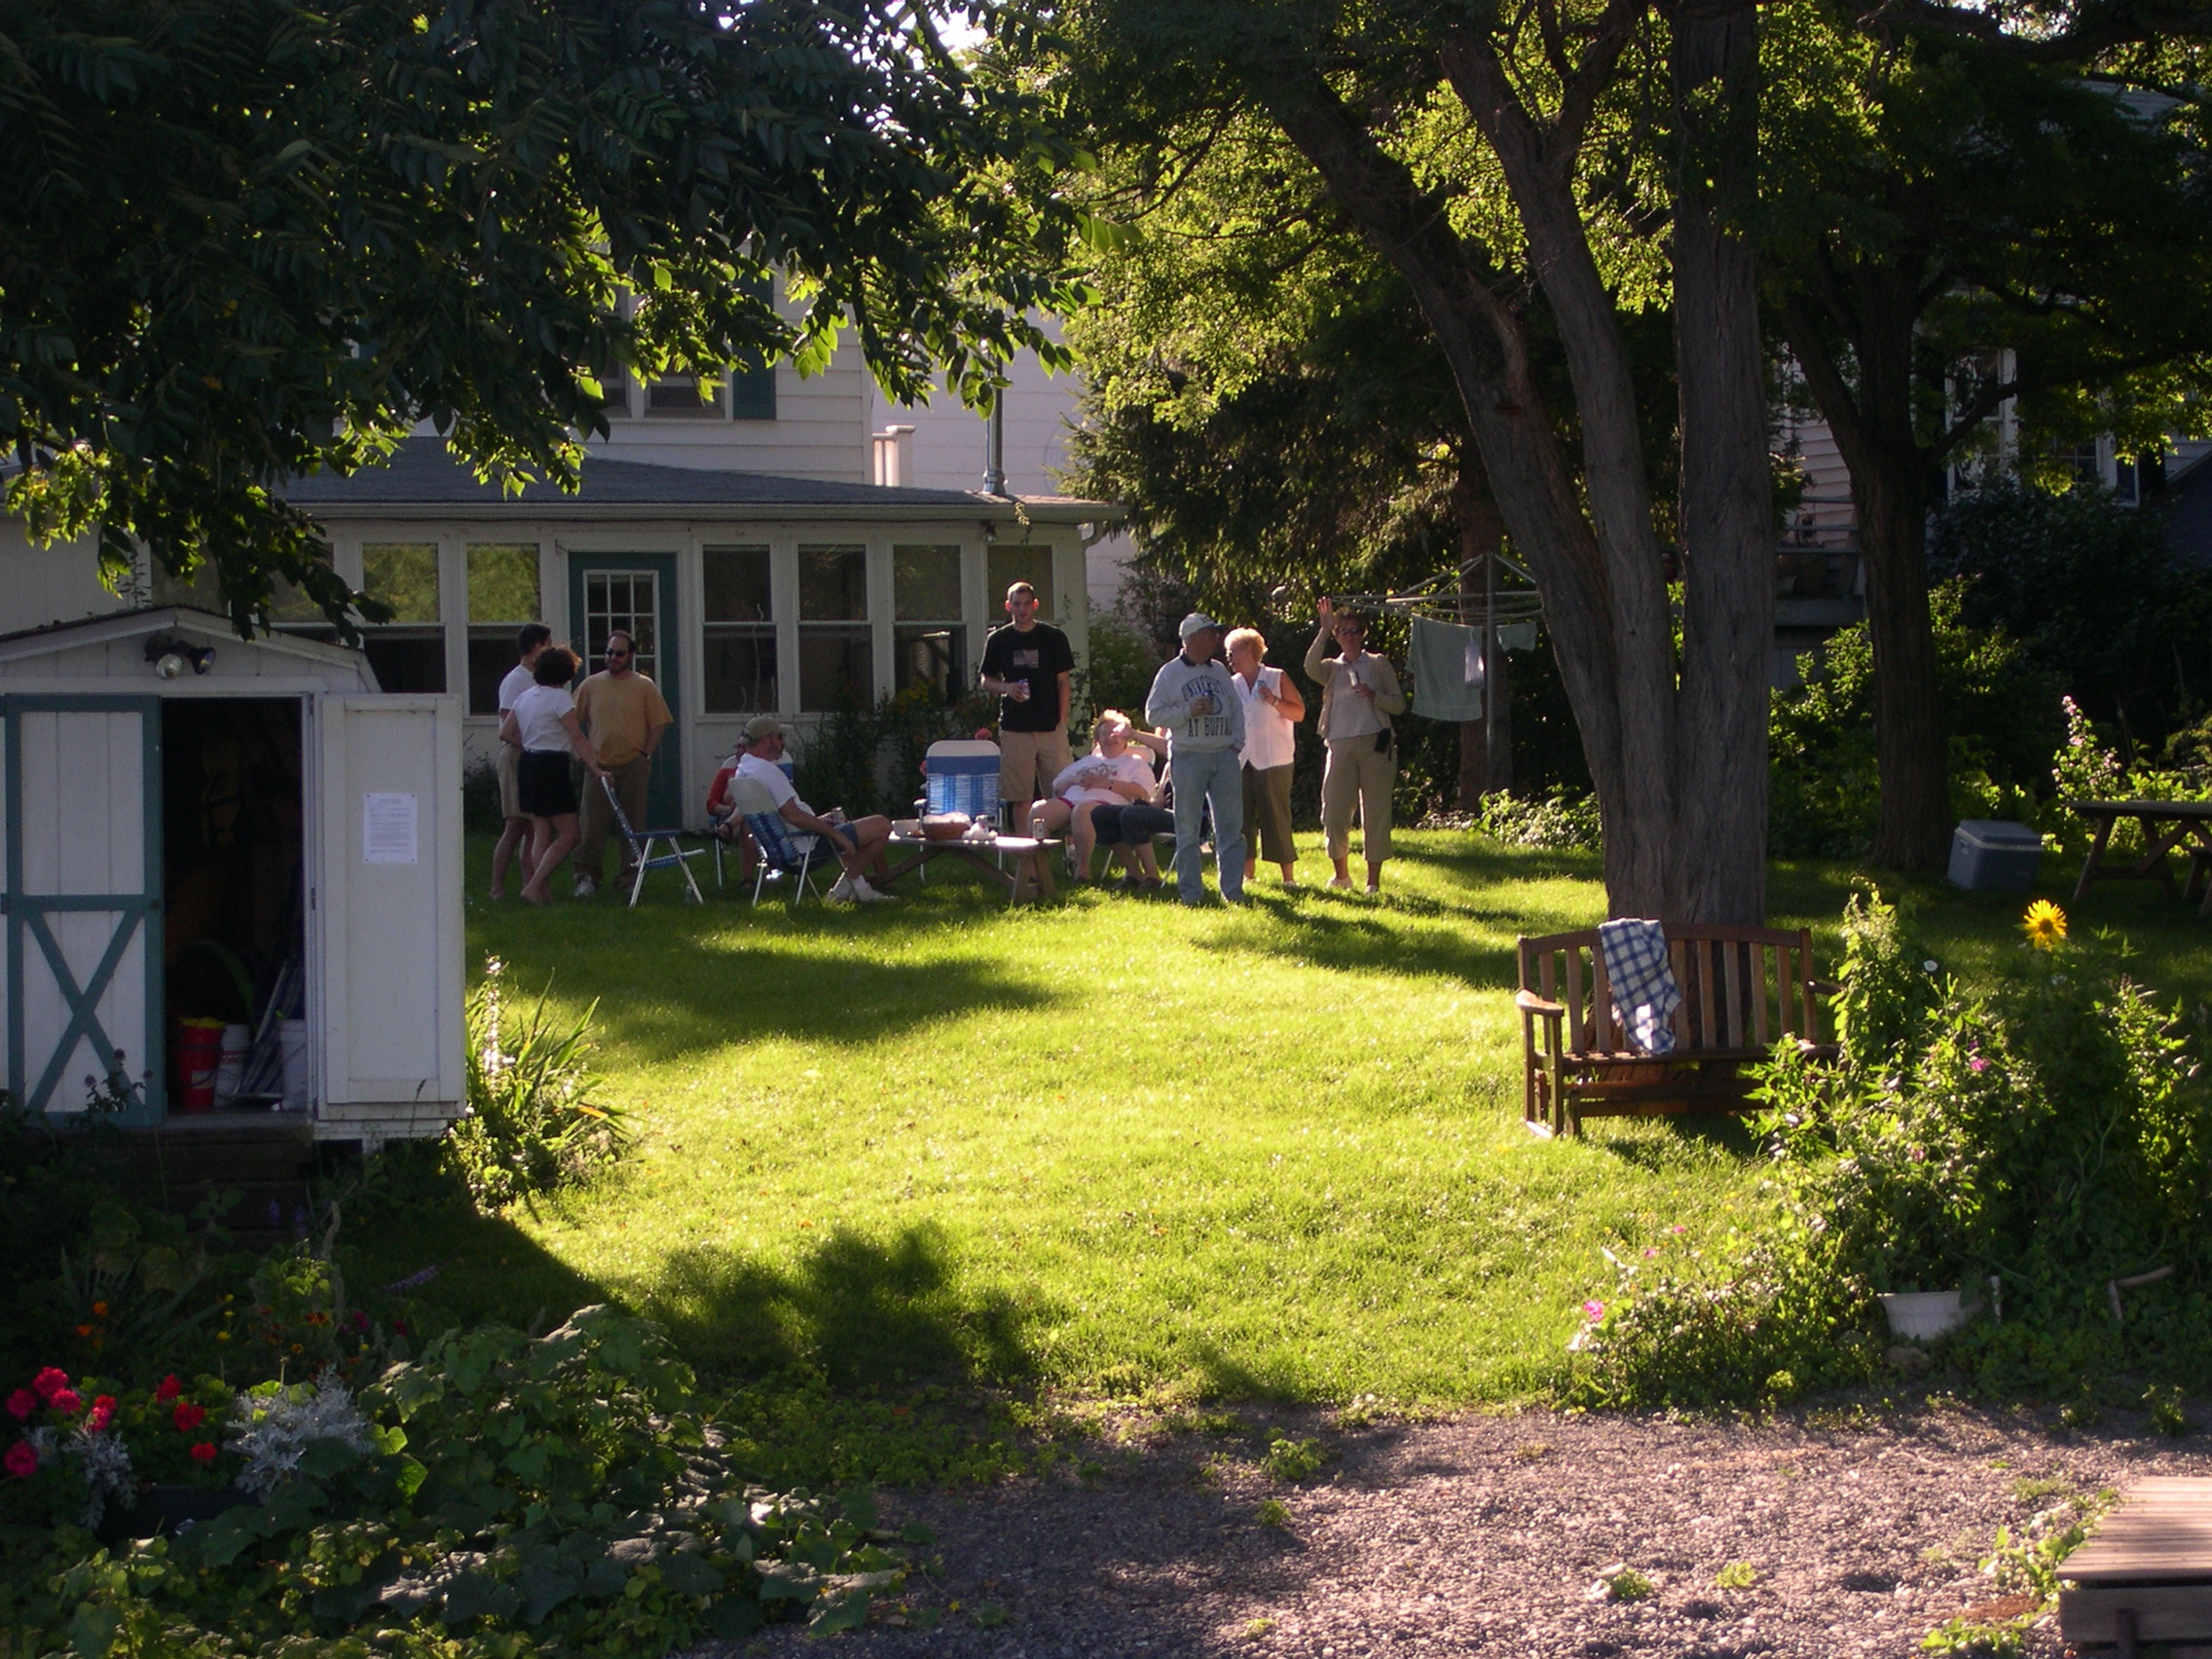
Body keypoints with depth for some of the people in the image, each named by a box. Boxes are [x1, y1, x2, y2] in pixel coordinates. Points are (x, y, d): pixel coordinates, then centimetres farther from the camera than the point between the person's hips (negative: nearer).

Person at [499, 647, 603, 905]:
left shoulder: (525, 697, 11)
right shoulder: (559, 697, -12)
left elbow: (505, 733, 13)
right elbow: (577, 738, -18)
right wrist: (596, 769, -19)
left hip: (526, 765, 8)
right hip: (551, 767, -8)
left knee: (541, 833, 10)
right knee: (568, 835, -4)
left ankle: (544, 893, 8)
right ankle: (535, 886, -11)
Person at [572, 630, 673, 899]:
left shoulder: (644, 687, 4)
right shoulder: (591, 685, 8)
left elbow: (659, 723, 4)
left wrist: (645, 754, -4)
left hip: (633, 766, -1)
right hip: (600, 766, 1)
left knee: (633, 825, 3)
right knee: (593, 826, -4)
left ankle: (631, 877, 9)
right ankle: (587, 877, 1)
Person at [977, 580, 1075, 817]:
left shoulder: (1054, 637, 5)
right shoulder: (998, 640, 8)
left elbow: (1064, 681, 5)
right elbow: (985, 680, 14)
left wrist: (1062, 720, -3)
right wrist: (1005, 688, -8)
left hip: (1051, 726, -1)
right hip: (1014, 727, 1)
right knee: (1018, 797, 1)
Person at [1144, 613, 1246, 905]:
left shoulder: (1219, 672, 14)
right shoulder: (1170, 673, 1)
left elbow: (1236, 708, 18)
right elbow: (1153, 715, -3)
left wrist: (1237, 741, 4)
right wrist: (1189, 710, -13)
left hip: (1224, 755, 4)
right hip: (1189, 757, -4)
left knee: (1231, 826, 2)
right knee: (1188, 829, 0)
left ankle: (1233, 891, 6)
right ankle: (1191, 892, 6)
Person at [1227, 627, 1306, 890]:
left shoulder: (1277, 679, 2)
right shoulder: (1232, 685, 13)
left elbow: (1299, 713, 0)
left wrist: (1274, 701, -14)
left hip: (1273, 760, -4)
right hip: (1241, 760, 4)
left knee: (1276, 816, -5)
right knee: (1243, 817, 3)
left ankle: (1289, 875, -2)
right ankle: (1248, 871, 11)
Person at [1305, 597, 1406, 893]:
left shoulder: (1378, 663, 13)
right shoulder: (1332, 668, 15)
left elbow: (1399, 704, 9)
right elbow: (1311, 668, -9)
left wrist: (1374, 696, -10)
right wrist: (1324, 631, -14)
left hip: (1374, 744, -1)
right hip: (1340, 745, 1)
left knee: (1376, 813, -4)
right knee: (1334, 813, -2)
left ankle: (1373, 880, 0)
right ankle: (1341, 875, 14)